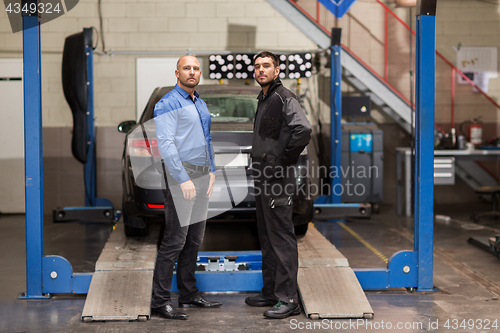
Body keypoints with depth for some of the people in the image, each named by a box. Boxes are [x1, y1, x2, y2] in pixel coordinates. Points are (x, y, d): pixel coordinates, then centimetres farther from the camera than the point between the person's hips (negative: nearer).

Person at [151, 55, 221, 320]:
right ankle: (160, 302, -7)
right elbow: (165, 144, -17)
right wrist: (184, 179, -22)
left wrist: (211, 171, 18)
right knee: (175, 240, -10)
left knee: (195, 239, 12)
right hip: (180, 174, -9)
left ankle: (189, 294, 20)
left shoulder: (200, 104, 18)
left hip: (201, 175, 9)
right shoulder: (168, 104, -9)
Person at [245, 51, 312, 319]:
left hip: (278, 180, -10)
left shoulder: (284, 98, -12)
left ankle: (288, 299, -5)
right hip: (262, 178, 10)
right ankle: (270, 292, 24)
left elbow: (303, 129, -27)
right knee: (267, 238, 15)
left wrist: (284, 161, -19)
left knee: (282, 238, -8)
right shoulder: (263, 100, 19)